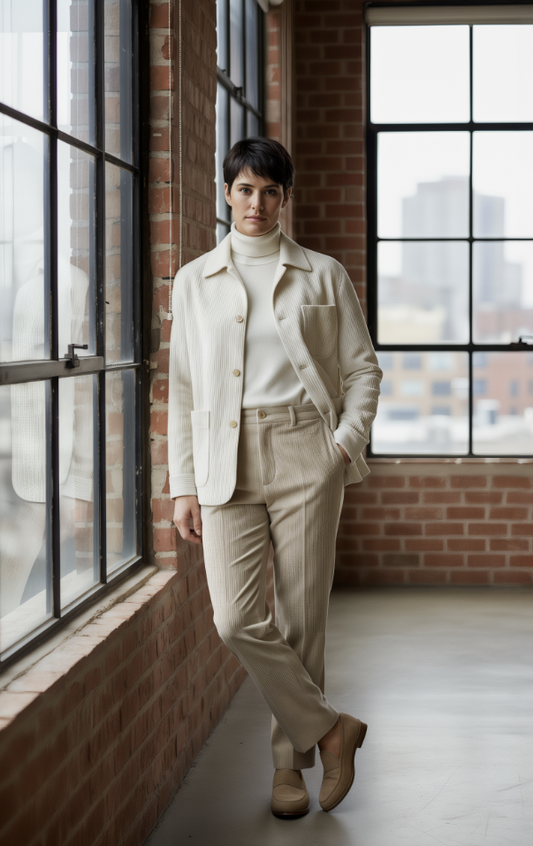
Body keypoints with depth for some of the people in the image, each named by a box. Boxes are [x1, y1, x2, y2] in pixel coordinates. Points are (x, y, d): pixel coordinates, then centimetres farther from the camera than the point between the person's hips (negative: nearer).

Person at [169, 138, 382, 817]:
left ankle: (291, 761, 18)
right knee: (237, 620, -12)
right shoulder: (194, 282, 12)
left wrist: (347, 442, -6)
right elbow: (182, 390, 11)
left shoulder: (324, 276, 9)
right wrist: (183, 486, 5)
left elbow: (363, 368, 10)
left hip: (304, 456, -1)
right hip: (227, 461, 1)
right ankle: (329, 728, 7)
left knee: (301, 617, 0)